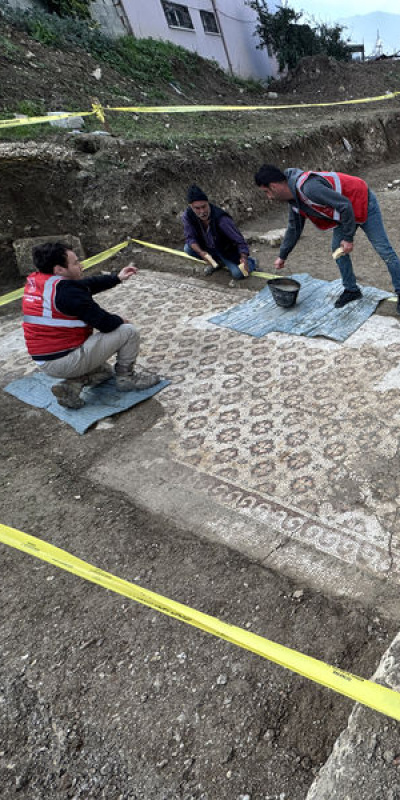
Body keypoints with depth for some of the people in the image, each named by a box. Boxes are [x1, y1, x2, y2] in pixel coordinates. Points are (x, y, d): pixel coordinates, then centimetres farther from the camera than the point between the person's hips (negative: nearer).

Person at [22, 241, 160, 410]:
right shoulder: (66, 291, -22)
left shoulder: (35, 281, 5)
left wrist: (117, 278, 16)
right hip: (66, 361, -9)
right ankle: (126, 378, 14)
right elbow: (105, 323, -18)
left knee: (105, 370, 32)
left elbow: (85, 285, 14)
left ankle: (72, 385, 7)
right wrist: (121, 320, 4)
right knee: (129, 332, -2)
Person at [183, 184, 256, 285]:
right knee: (188, 248, -21)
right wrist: (201, 253, -33)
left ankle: (249, 262, 15)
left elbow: (239, 240, -28)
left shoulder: (221, 219, -33)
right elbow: (190, 238, -15)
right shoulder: (188, 216, -20)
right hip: (208, 249, 5)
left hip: (228, 250, -5)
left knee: (238, 273, -25)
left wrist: (244, 258, -42)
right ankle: (215, 262, 9)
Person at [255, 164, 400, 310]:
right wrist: (282, 256, 19)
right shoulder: (294, 200, -3)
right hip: (345, 210, 9)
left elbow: (345, 205, -32)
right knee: (337, 249, 7)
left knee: (383, 249, -3)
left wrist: (348, 238, -23)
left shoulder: (308, 187, -34)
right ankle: (351, 290, 22)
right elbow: (294, 229, 13)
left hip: (363, 202, -9)